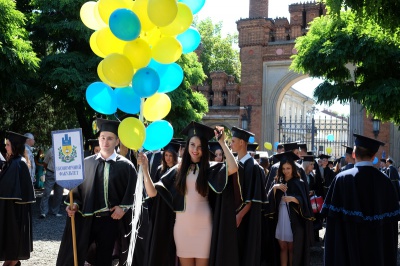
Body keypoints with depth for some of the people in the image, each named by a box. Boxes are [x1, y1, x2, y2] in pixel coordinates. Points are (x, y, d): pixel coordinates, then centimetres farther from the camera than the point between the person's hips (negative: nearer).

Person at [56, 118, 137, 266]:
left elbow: (131, 193, 2)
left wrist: (123, 207, -11)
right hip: (85, 219, 1)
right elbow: (78, 189, 7)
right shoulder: (86, 163, 4)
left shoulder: (126, 166, 0)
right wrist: (75, 204, -9)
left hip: (110, 220, -1)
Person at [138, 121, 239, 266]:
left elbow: (233, 168, -20)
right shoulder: (177, 170, 5)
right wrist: (145, 168, -11)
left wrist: (222, 142, -16)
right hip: (182, 226, 2)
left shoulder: (210, 168, 0)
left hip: (203, 226, -2)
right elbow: (152, 192, 0)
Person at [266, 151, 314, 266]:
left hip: (294, 221, -3)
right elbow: (269, 200, 1)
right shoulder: (277, 182, 9)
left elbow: (304, 203, -8)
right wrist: (274, 188, -15)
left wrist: (293, 198, -26)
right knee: (282, 248, 8)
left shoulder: (299, 183, -2)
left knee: (292, 249, 4)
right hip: (280, 220, 3)